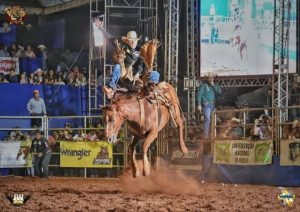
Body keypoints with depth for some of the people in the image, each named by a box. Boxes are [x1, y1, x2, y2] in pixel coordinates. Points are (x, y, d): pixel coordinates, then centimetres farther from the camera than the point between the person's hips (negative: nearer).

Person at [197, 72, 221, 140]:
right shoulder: (204, 85, -6)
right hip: (206, 104, -6)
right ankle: (206, 134, -17)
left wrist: (214, 86, -13)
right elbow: (199, 95, -8)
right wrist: (199, 105, -14)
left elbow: (219, 91, 0)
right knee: (207, 119, -16)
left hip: (212, 104, 6)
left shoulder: (214, 85, 12)